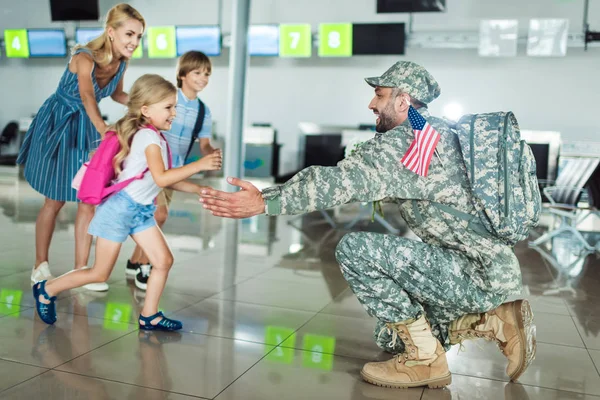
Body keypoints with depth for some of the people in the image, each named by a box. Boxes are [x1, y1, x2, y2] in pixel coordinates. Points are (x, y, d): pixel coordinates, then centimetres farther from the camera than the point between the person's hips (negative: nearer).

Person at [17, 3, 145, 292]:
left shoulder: (121, 62, -9)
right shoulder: (85, 58, -29)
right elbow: (87, 98, -47)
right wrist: (107, 133, -63)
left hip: (87, 129, 5)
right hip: (58, 126, -5)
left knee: (89, 200, 2)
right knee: (55, 201, 5)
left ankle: (80, 270, 12)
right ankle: (40, 266, 24)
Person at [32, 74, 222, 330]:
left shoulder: (154, 137, 10)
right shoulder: (149, 137, -19)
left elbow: (168, 181, 14)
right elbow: (161, 178, -31)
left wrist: (200, 190, 9)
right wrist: (198, 165, -28)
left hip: (141, 211, 9)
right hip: (121, 208, -9)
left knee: (164, 261, 4)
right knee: (100, 274, 2)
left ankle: (149, 316, 15)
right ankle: (46, 290, 22)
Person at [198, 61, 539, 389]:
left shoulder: (406, 139, -16)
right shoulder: (439, 132, 15)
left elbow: (342, 182, -27)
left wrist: (264, 203, -25)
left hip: (476, 273, -10)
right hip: (491, 268, 10)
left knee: (355, 249, -18)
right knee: (393, 337, 19)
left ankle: (424, 358, -8)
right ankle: (499, 321, 12)